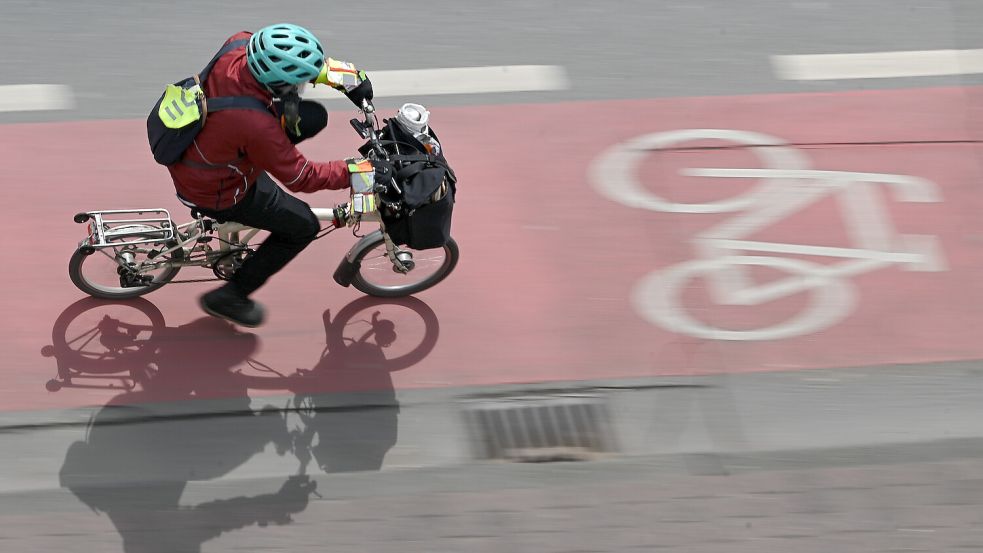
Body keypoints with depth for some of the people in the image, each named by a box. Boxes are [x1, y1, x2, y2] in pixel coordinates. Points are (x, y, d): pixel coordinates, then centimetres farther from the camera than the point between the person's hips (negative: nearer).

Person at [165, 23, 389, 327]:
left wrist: (347, 76, -6)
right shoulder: (256, 125, -40)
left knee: (312, 118, 4)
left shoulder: (239, 47, -23)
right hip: (215, 193, -7)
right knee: (304, 226, 10)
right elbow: (300, 177, -24)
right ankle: (229, 296, 23)